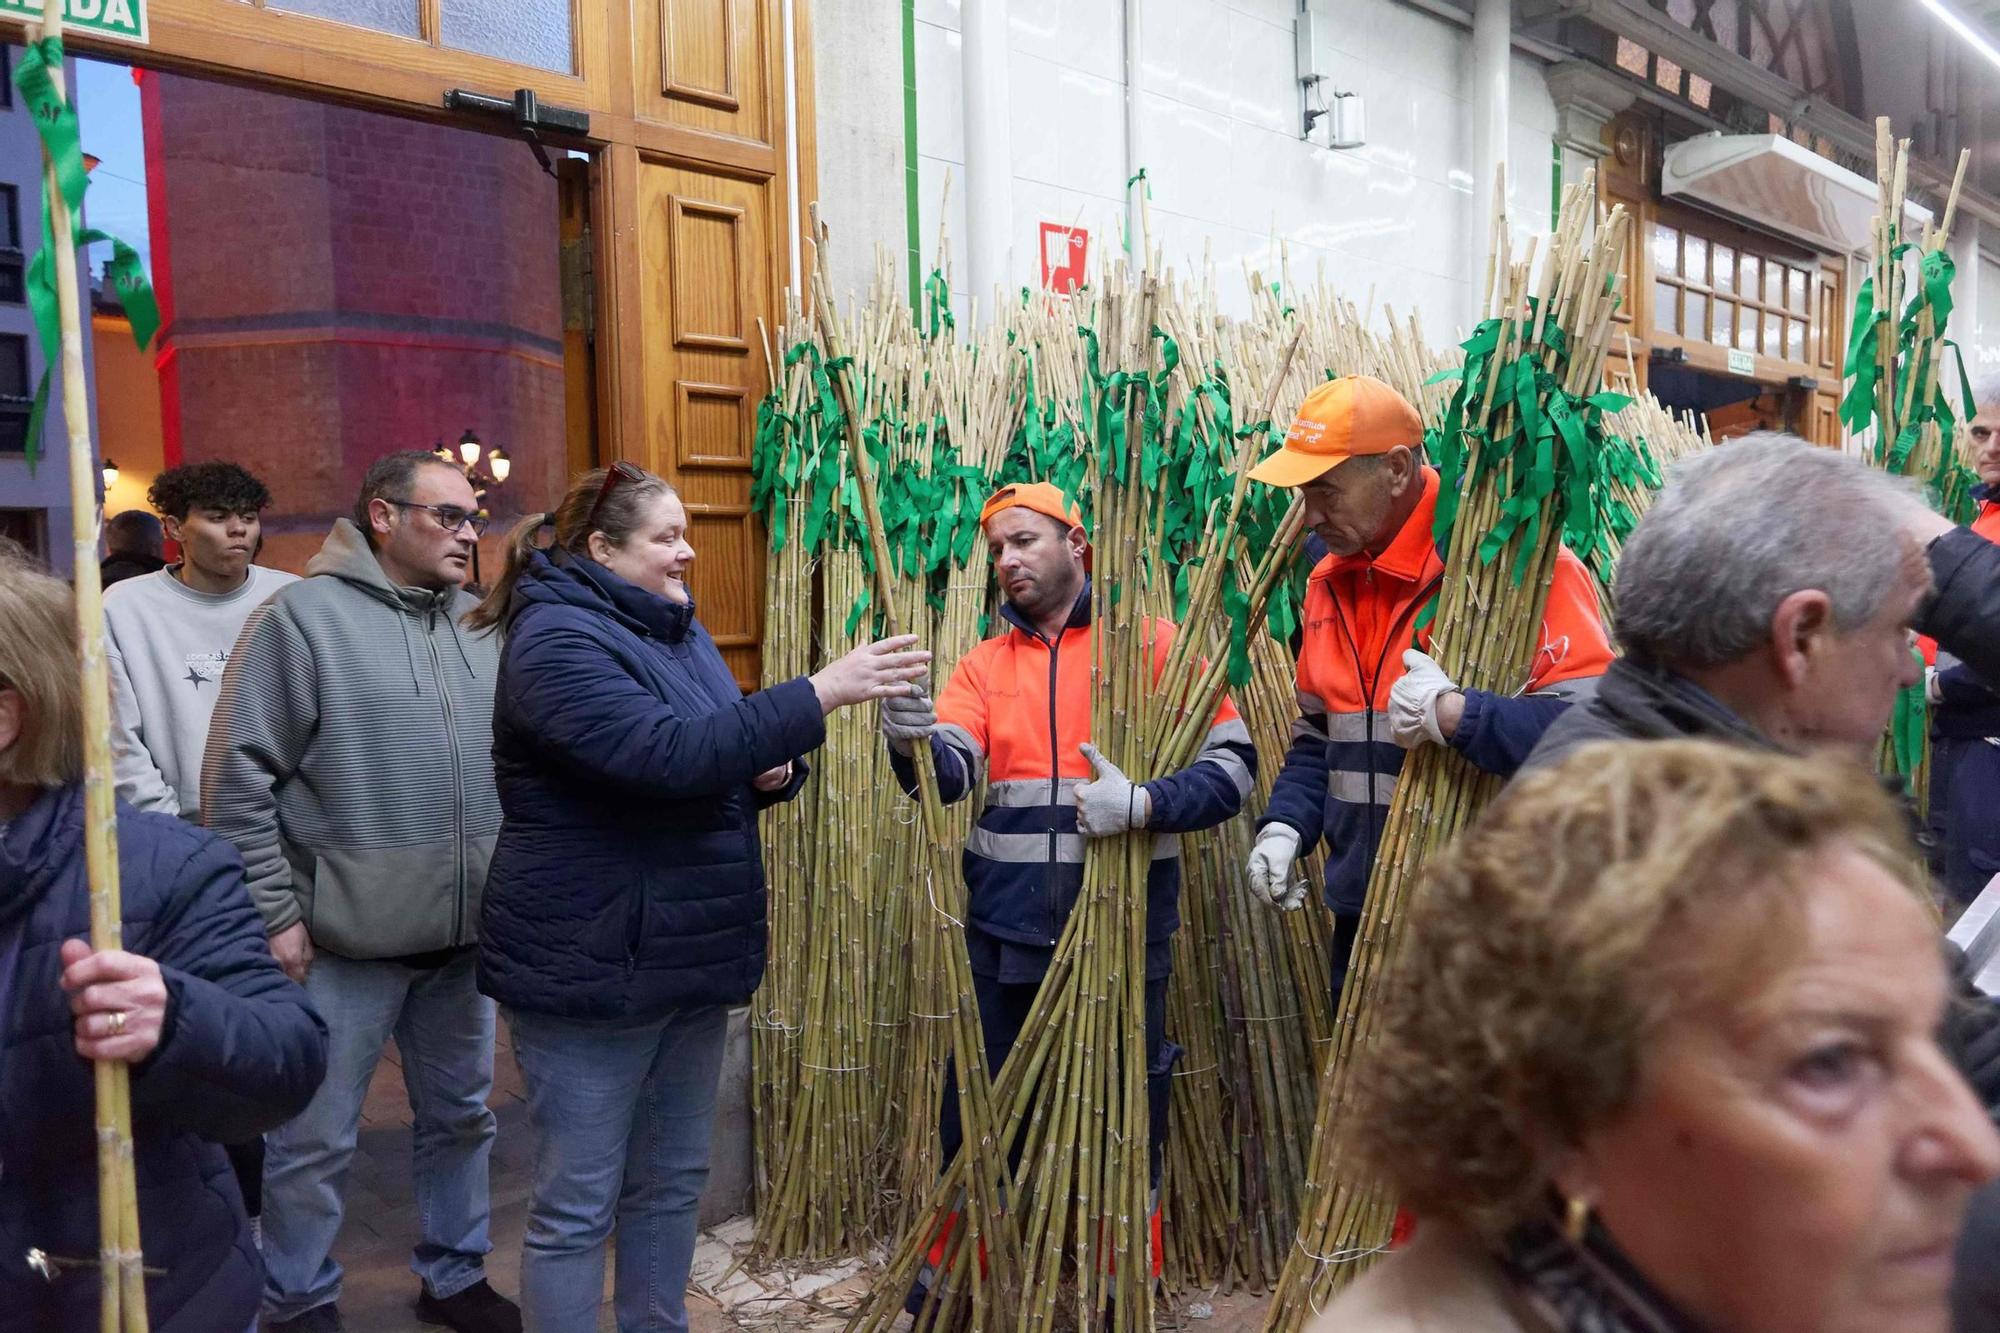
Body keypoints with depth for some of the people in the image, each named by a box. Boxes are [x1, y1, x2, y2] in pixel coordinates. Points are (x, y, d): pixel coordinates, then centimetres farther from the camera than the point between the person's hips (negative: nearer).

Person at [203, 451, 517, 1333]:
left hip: (465, 932, 6)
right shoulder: (304, 615, -9)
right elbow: (239, 773, -10)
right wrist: (273, 913, -11)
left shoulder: (480, 626, 9)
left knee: (460, 1117, 18)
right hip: (345, 938, -5)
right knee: (314, 1140, 8)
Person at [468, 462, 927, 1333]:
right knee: (577, 1205, 4)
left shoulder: (677, 629, 11)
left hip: (689, 958, 9)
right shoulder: (557, 641, -17)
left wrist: (769, 771, -4)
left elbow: (713, 750, 20)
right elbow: (667, 753, -31)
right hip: (587, 966, -9)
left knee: (671, 1183, 19)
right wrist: (819, 695, -31)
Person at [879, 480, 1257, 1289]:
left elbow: (1231, 765, -7)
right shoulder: (983, 664, 8)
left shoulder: (1153, 643, -2)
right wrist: (914, 741, -32)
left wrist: (1142, 804, -23)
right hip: (1005, 928, 3)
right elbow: (951, 772, -9)